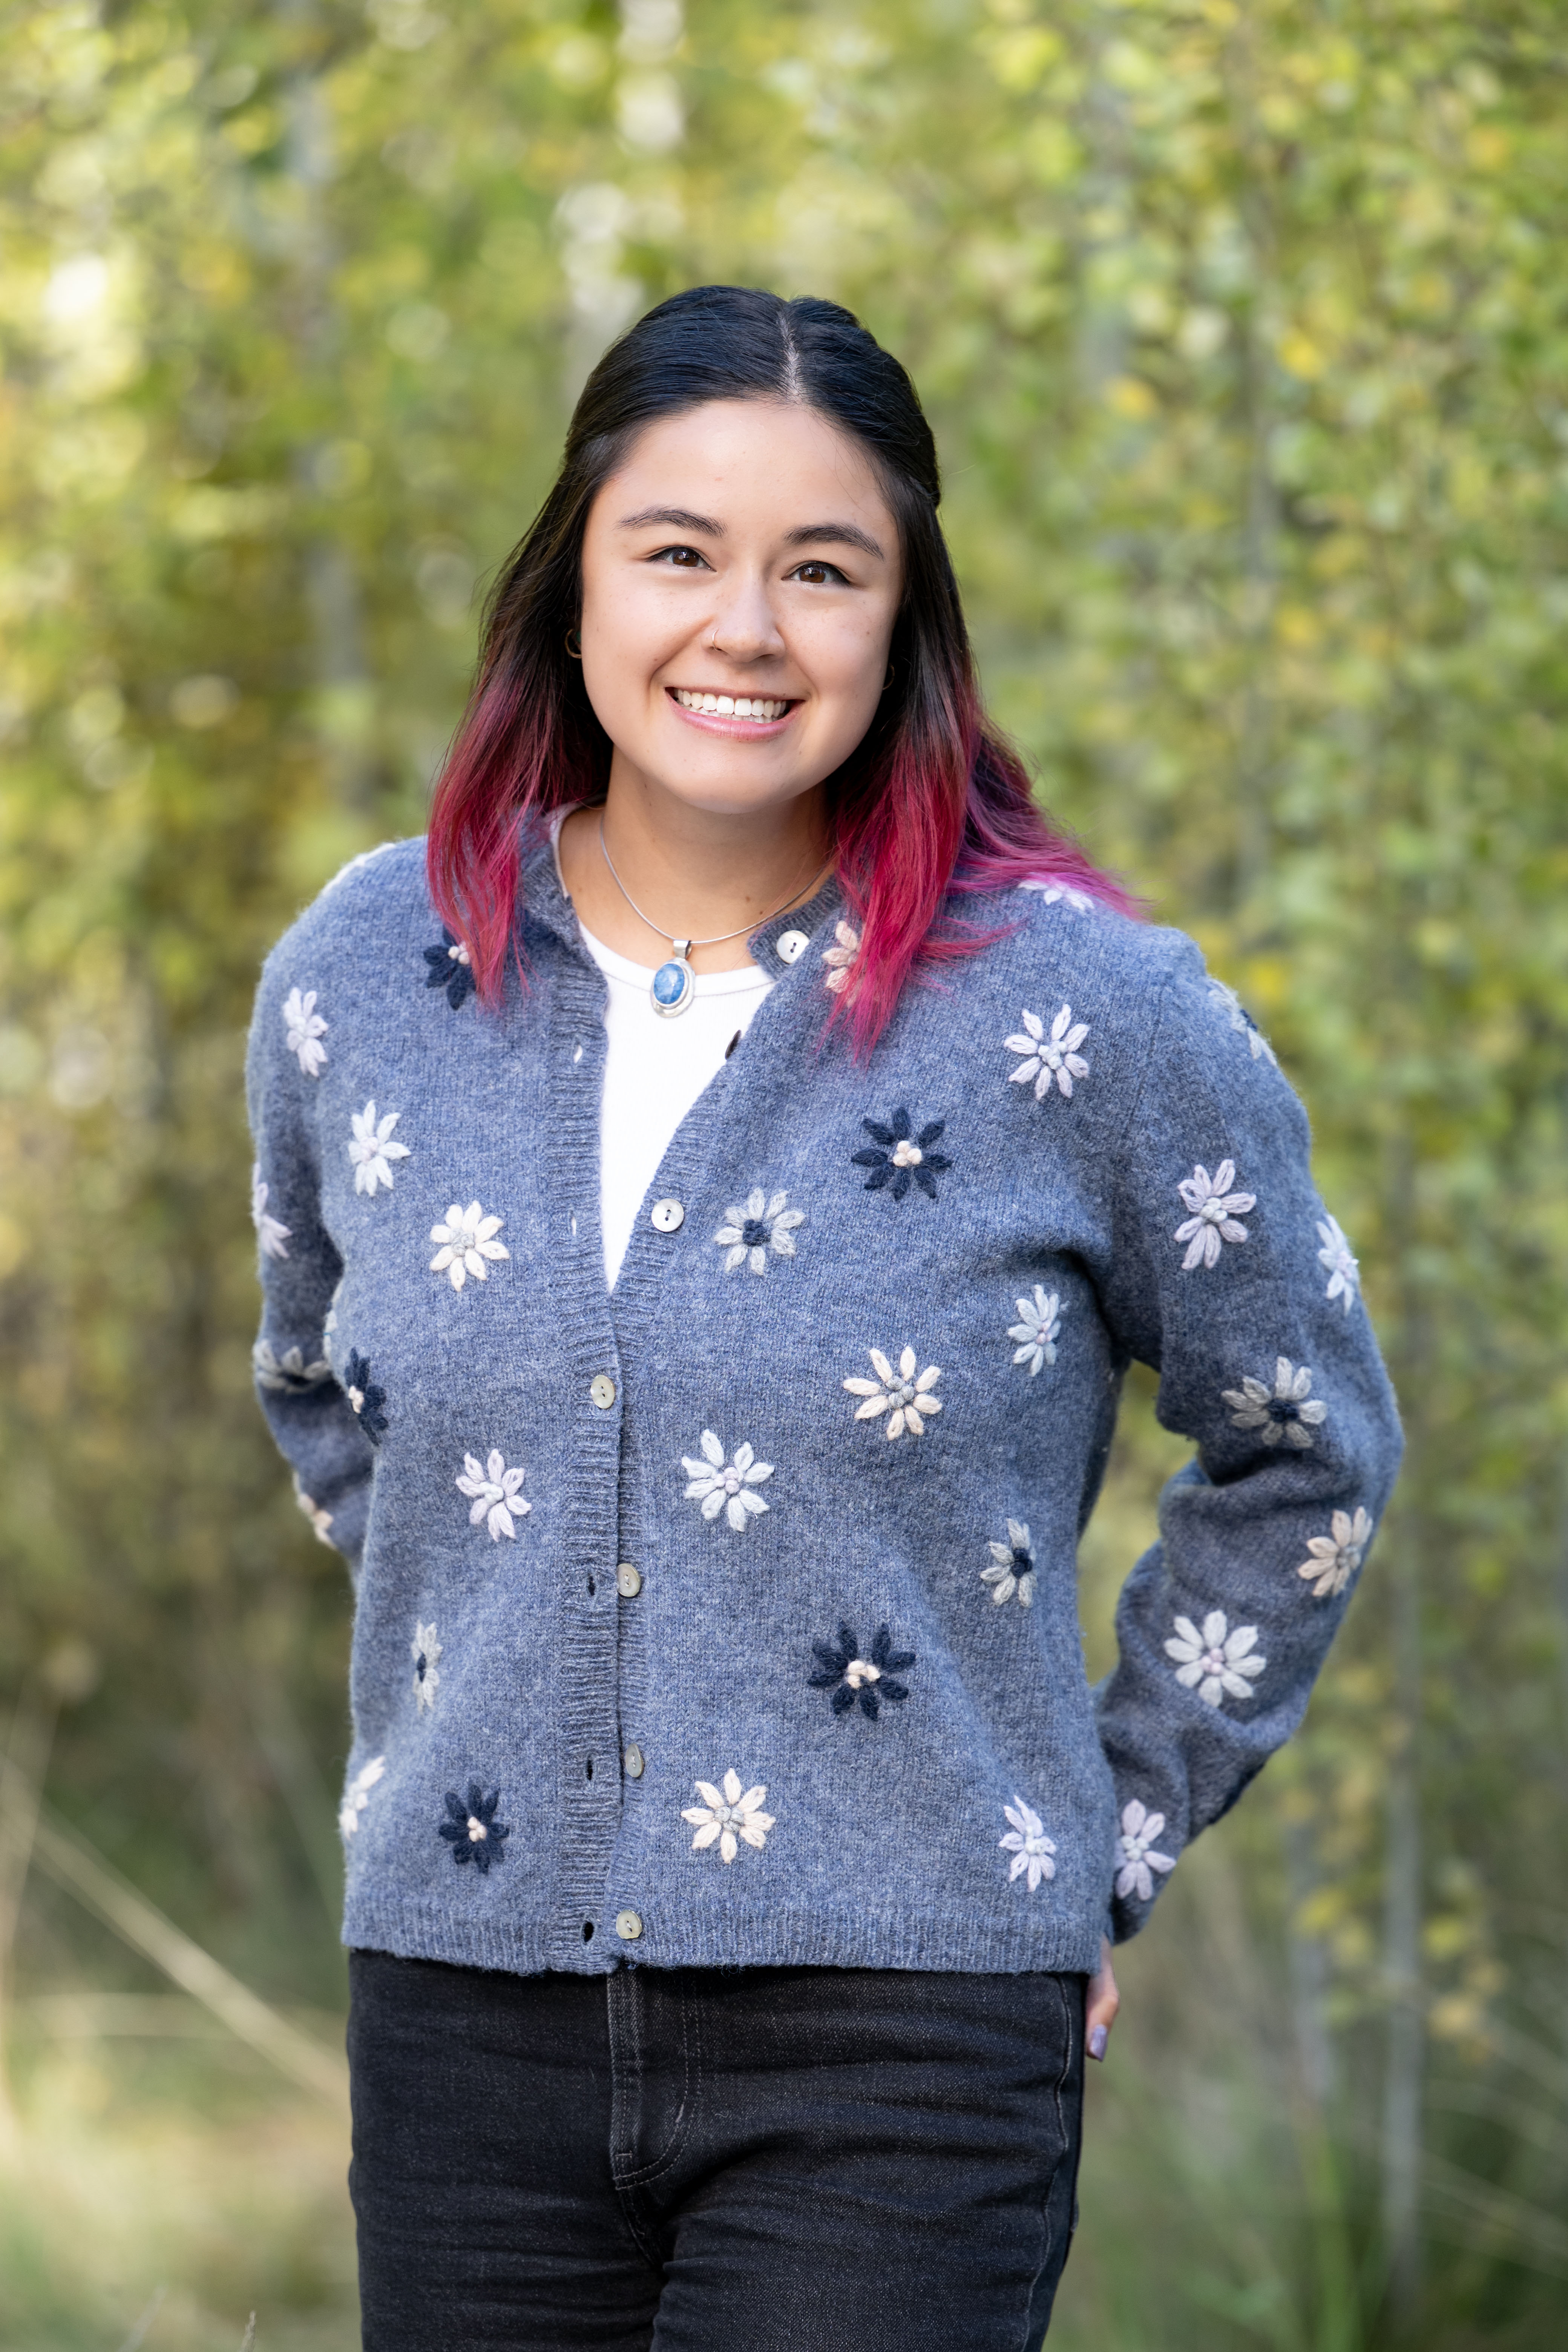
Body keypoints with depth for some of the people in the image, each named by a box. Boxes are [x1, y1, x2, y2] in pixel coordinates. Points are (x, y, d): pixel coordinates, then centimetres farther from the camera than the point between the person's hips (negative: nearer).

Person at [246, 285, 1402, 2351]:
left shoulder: (1084, 1012, -5)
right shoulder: (363, 978, 5)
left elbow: (1307, 1447, 8)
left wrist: (1105, 1845, 7)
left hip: (903, 2035, -3)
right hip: (467, 1994, 3)